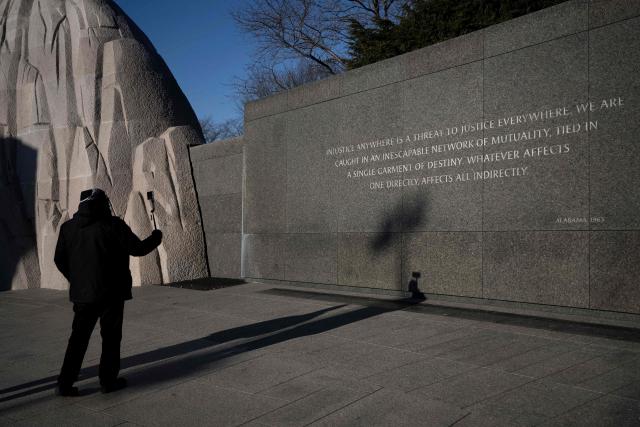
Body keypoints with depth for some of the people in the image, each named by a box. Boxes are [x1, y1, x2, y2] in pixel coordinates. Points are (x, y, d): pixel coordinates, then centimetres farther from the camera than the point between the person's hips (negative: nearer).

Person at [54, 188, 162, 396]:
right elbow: (137, 249, -8)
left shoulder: (68, 227, 3)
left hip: (81, 293, 4)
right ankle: (108, 381, 16)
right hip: (111, 293, -4)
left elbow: (60, 260, 8)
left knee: (79, 337, 13)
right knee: (111, 336, 9)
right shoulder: (113, 225, -11)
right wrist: (155, 239, 11)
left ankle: (65, 384, 12)